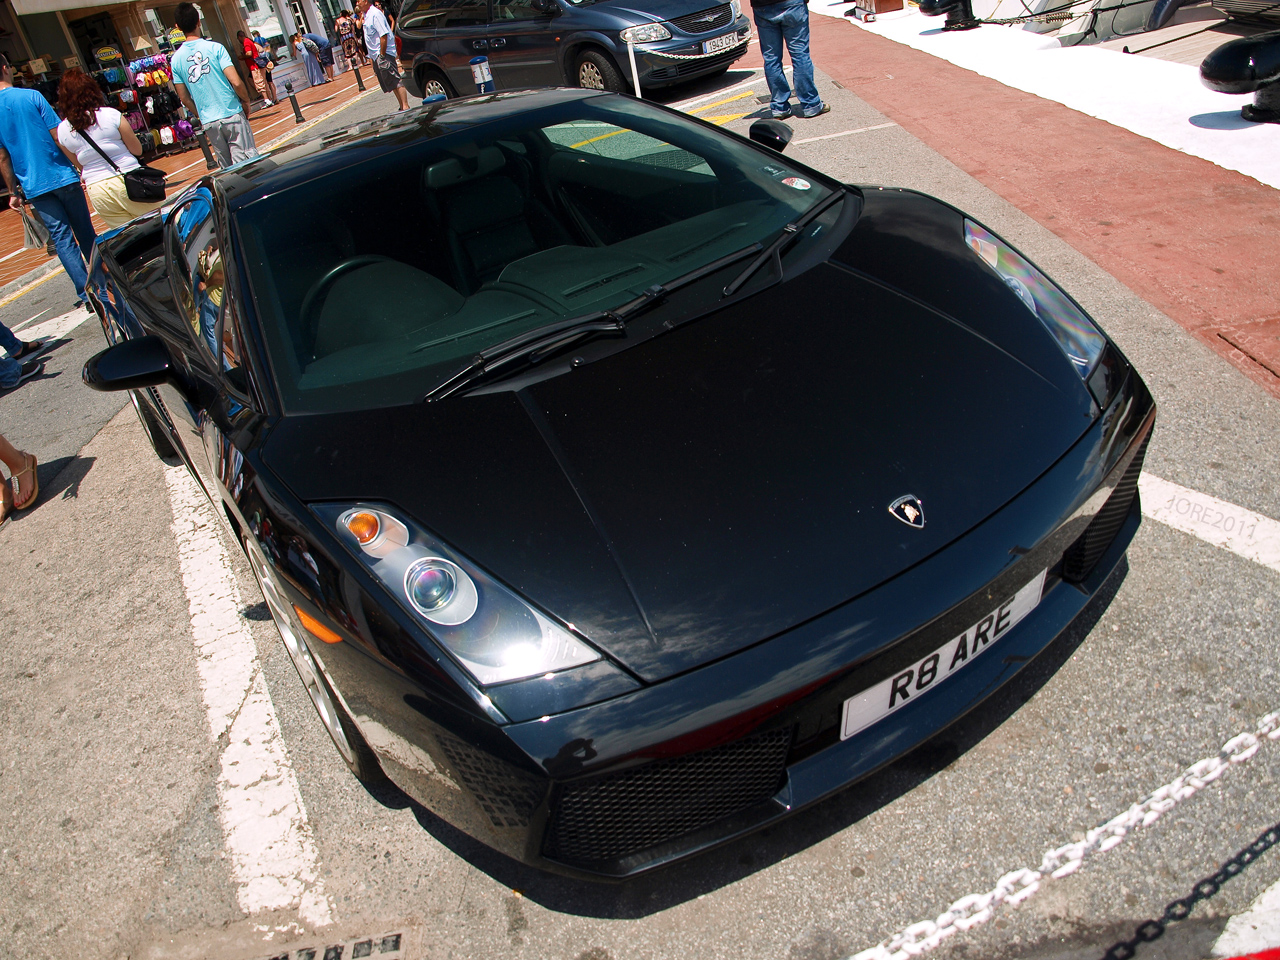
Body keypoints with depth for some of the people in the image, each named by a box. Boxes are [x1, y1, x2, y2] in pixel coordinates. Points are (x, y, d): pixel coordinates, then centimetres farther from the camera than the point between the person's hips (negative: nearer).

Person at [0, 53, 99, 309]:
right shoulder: (31, 96, -7)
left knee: (61, 236, 5)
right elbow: (58, 137, -10)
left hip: (33, 186, 2)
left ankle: (87, 293, 0)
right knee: (85, 231, 9)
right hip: (61, 176, -2)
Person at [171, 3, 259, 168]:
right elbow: (236, 82, -13)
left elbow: (185, 99, 8)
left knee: (228, 167, 13)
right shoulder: (215, 48, -7)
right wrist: (246, 101, 5)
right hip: (232, 115, -4)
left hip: (209, 122, 4)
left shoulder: (175, 59, 5)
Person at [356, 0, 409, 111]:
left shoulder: (375, 14, -16)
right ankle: (402, 107, 18)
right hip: (376, 55, 10)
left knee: (395, 81, -9)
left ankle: (405, 106, -8)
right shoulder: (366, 15, 13)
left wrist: (382, 55, -23)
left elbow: (383, 35, -23)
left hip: (383, 53, -10)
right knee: (392, 82, 12)